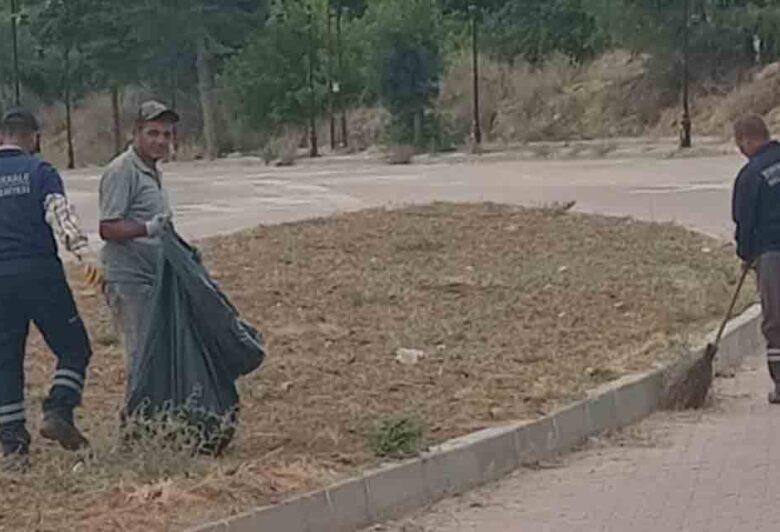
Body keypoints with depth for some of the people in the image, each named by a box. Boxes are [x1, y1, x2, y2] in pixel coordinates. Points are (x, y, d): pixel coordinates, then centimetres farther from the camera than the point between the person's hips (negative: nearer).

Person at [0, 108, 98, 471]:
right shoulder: (40, 171, 0)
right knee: (73, 348, 9)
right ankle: (58, 412, -9)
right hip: (40, 274, -4)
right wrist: (83, 252, -26)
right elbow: (60, 214, -15)